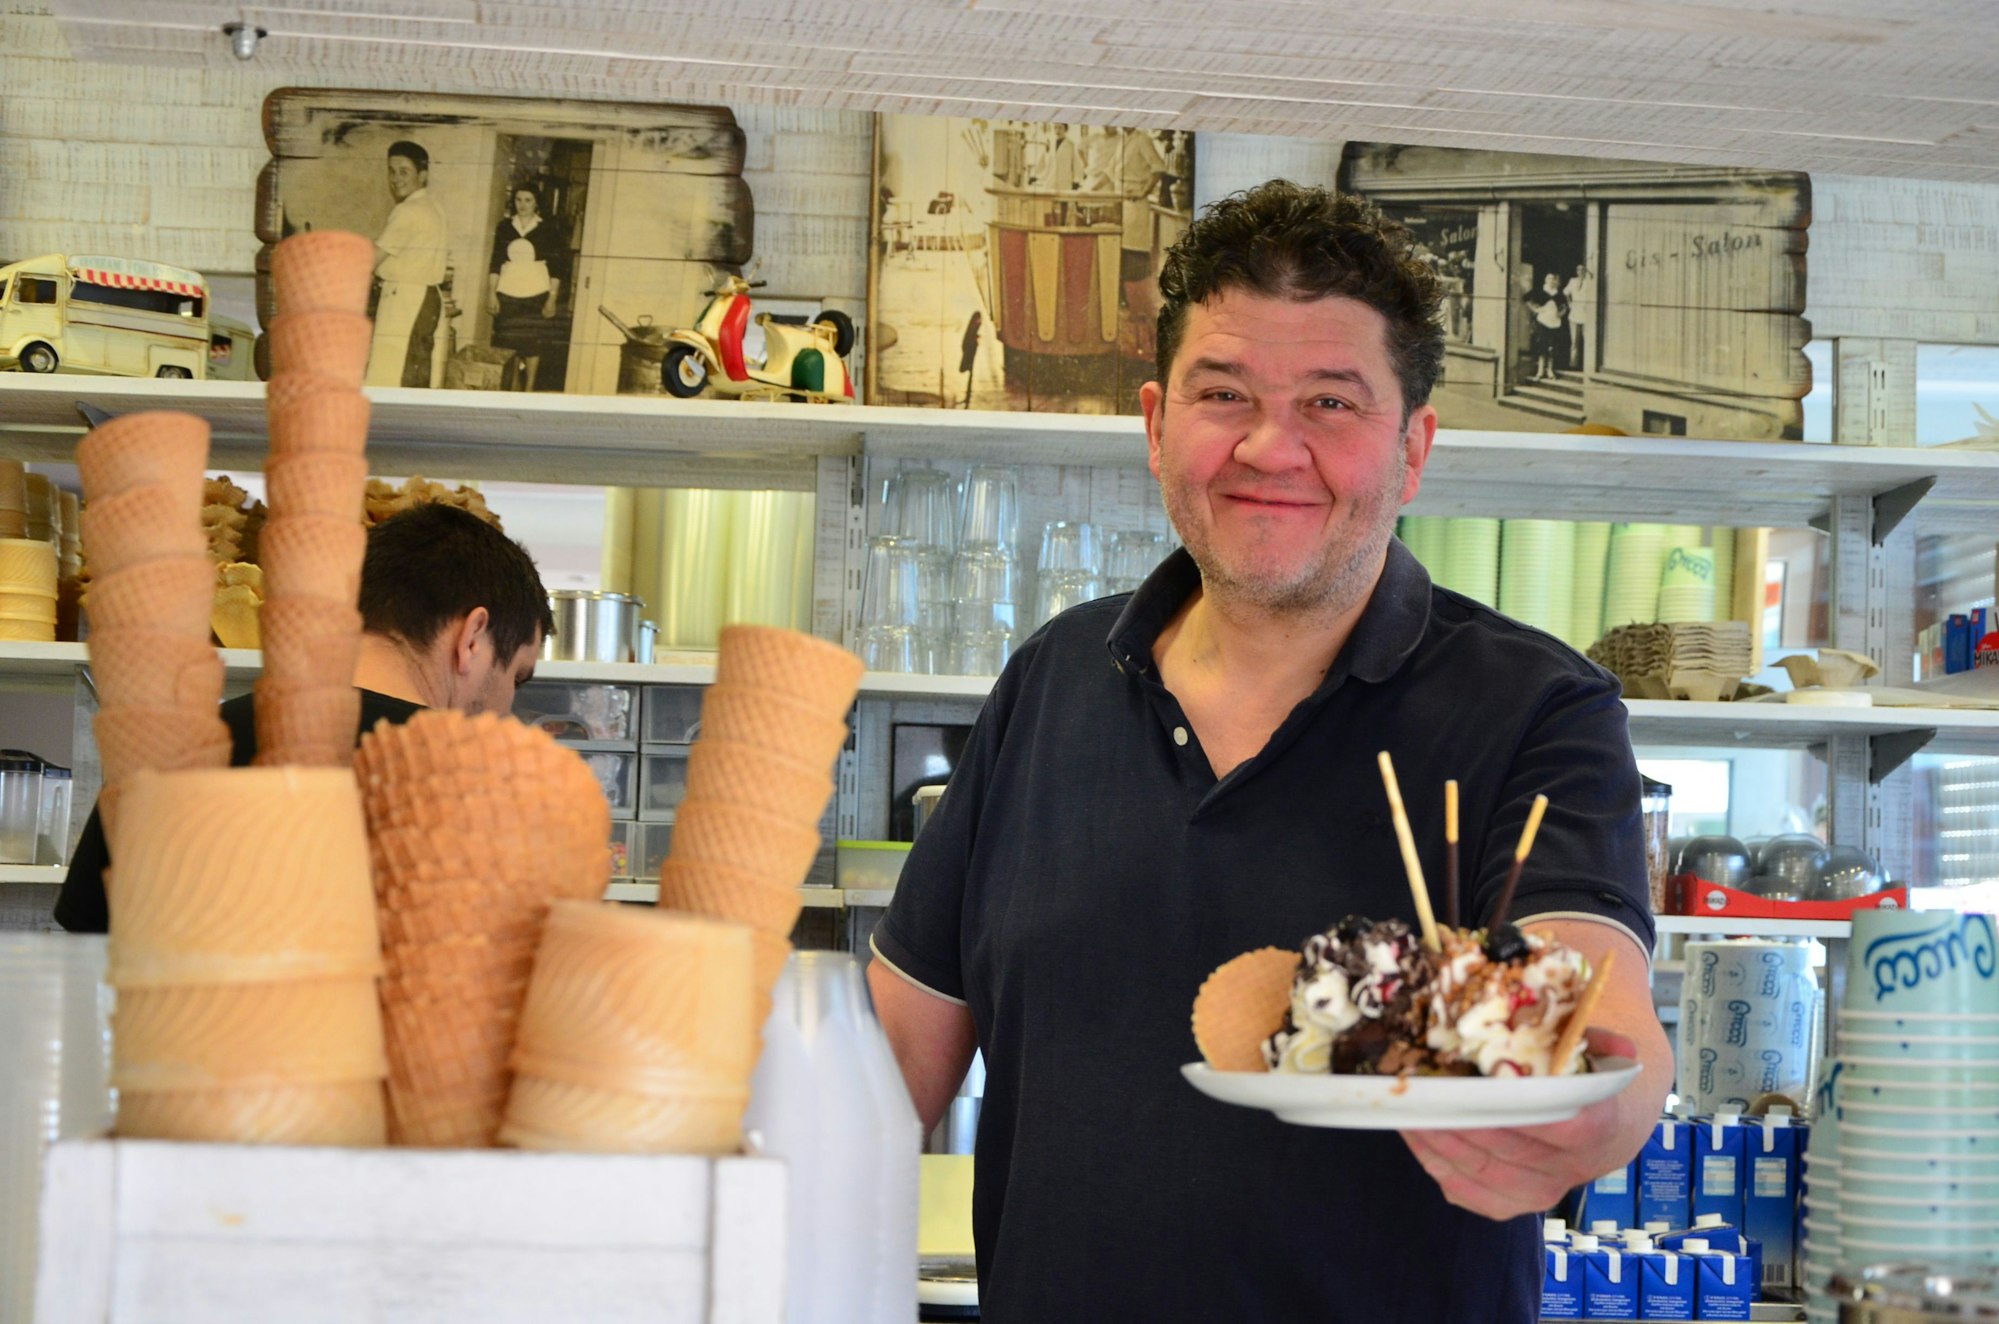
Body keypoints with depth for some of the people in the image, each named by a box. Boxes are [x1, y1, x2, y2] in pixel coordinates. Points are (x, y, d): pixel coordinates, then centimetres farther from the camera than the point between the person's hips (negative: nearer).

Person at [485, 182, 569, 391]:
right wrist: (491, 293, 0)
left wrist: (553, 298, -5)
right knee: (504, 343, 1)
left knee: (532, 343, 0)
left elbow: (557, 267, -1)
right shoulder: (505, 226, 5)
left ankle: (529, 388, 9)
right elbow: (496, 262, 6)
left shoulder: (548, 229, -1)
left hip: (536, 296, -2)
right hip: (507, 295, 2)